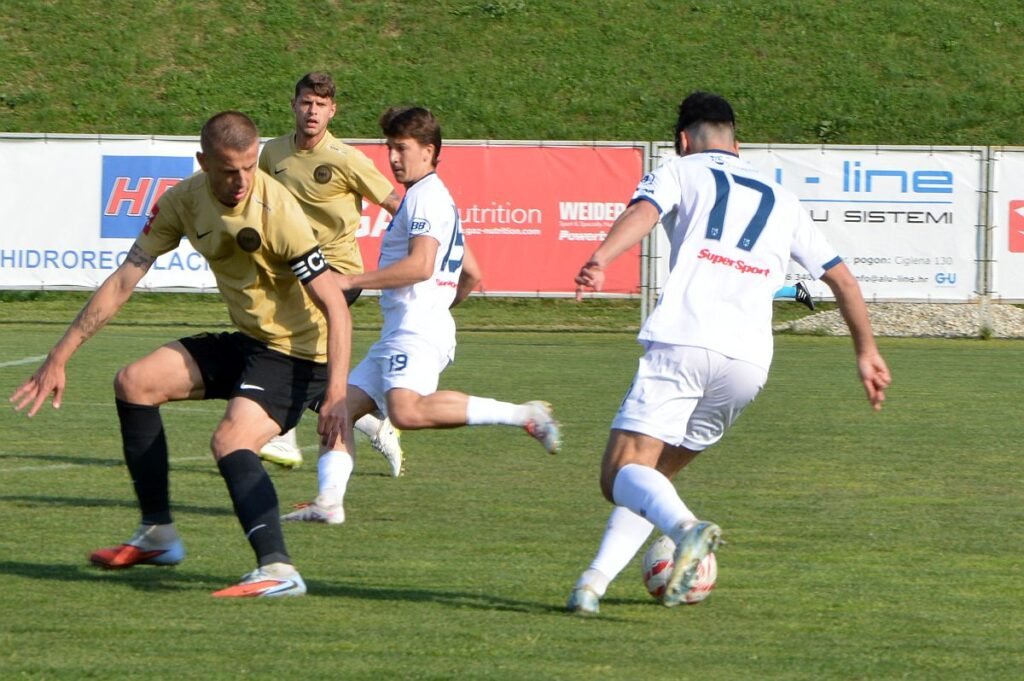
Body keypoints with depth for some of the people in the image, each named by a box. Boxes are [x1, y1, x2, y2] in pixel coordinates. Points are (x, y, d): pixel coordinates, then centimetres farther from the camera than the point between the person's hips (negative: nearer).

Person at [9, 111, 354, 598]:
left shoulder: (275, 211, -25)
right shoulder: (184, 201, -6)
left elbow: (334, 305, -24)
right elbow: (124, 280, 0)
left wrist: (336, 394, -32)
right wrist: (60, 357, -3)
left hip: (296, 351, -7)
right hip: (246, 340, 7)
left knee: (230, 440, -28)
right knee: (134, 383, 1)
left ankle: (277, 570, -39)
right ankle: (158, 535, 11)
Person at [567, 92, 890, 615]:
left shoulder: (681, 171, 14)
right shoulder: (781, 201, 27)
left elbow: (643, 212, -8)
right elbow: (842, 279, 28)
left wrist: (600, 259, -26)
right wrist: (866, 351, 38)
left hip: (681, 343, -5)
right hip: (750, 360, 5)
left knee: (624, 474, -8)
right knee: (656, 474, 19)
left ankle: (685, 527, -39)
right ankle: (594, 582, 4)